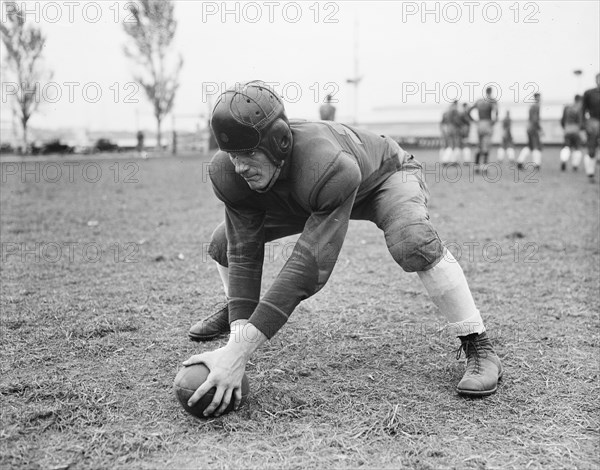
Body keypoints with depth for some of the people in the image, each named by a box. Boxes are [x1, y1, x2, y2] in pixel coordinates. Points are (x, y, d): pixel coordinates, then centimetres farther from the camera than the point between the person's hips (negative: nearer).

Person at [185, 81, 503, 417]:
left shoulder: (331, 168, -48)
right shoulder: (228, 173, -30)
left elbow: (308, 266, -51)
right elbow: (244, 256, -27)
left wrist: (239, 351, -55)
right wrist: (237, 336, -41)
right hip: (305, 199, 6)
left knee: (414, 242, -38)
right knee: (224, 244, -2)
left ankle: (478, 346, -20)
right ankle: (236, 312, 32)